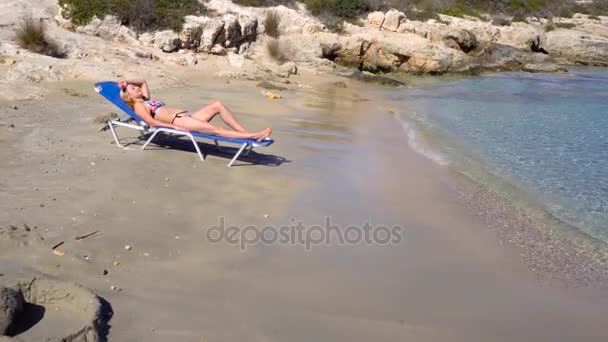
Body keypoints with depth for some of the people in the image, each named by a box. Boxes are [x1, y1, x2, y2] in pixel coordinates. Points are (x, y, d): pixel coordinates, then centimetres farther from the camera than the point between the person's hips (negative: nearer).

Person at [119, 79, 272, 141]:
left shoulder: (146, 100, 29)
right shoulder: (138, 106, 4)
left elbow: (143, 81, 45)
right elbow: (152, 122, -13)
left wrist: (128, 81, 33)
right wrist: (174, 126, -21)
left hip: (187, 116, 10)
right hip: (178, 121, -9)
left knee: (217, 105, -7)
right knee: (216, 130, -24)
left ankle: (246, 133, -16)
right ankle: (254, 136, -33)